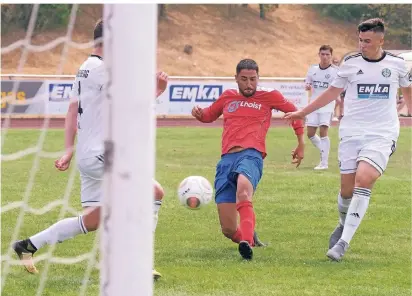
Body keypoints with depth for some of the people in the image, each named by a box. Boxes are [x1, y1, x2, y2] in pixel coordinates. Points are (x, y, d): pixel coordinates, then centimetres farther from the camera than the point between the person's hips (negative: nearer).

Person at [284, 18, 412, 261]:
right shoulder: (351, 63, 3)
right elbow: (333, 92, 16)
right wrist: (302, 112, 18)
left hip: (382, 134, -2)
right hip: (351, 132, 2)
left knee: (363, 179, -23)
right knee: (347, 189, 0)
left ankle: (344, 241, -20)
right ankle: (344, 224, 33)